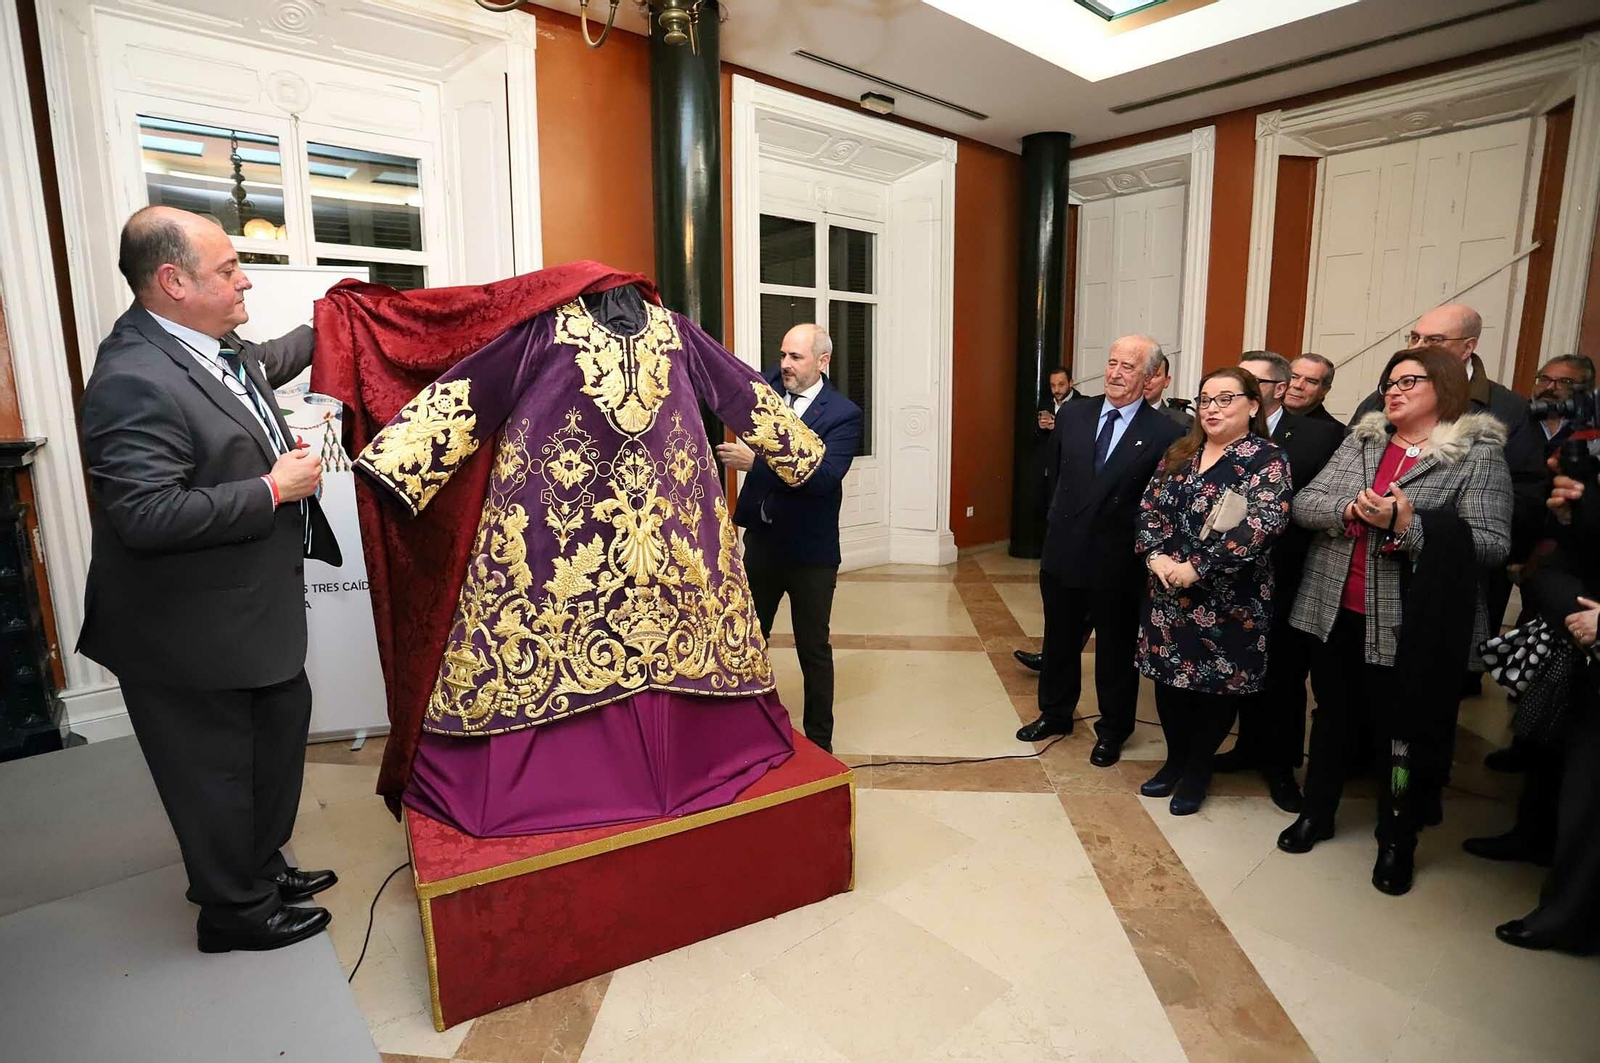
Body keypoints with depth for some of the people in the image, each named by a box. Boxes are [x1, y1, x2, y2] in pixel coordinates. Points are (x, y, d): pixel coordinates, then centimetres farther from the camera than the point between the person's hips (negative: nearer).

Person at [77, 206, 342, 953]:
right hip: (190, 636, -10)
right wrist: (273, 488, -25)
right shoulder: (133, 382, -26)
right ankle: (236, 911, 32)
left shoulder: (216, 349, 3)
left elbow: (265, 363, 27)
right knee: (217, 773, 10)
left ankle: (260, 867, 45)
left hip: (253, 612, 10)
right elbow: (146, 516, -31)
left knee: (279, 733, 23)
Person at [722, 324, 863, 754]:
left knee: (813, 648, 9)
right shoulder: (769, 387, 4)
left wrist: (754, 461, -30)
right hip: (760, 538, 5)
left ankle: (819, 740, 26)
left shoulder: (843, 413, -12)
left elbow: (824, 475, -25)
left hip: (810, 550, -5)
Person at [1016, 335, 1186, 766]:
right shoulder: (1072, 415, 2)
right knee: (1059, 641, 19)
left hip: (1118, 564, -4)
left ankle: (1112, 731, 33)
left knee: (1116, 650, 13)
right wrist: (1061, 521, 11)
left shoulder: (1165, 434, -10)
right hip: (1063, 552, 4)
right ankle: (1055, 713, 40)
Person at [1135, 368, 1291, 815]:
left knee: (1217, 683, 8)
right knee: (1169, 677, 12)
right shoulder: (1179, 453, 8)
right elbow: (1149, 508, 6)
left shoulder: (1267, 459, -8)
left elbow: (1263, 523, -20)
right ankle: (1175, 758, 31)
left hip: (1227, 600, -5)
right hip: (1168, 593, 5)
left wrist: (1197, 567, -22)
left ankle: (1198, 768, 27)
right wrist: (1156, 556, -12)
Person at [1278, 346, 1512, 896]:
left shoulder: (1479, 453, -6)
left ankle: (1397, 841, 31)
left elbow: (1492, 543, -14)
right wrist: (1350, 511, -18)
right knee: (1331, 716, 18)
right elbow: (1303, 502, 1)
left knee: (1401, 734, 10)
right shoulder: (1361, 440, 7)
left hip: (1409, 626, -4)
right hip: (1335, 612, 4)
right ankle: (1316, 812, 37)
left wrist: (1407, 526, -25)